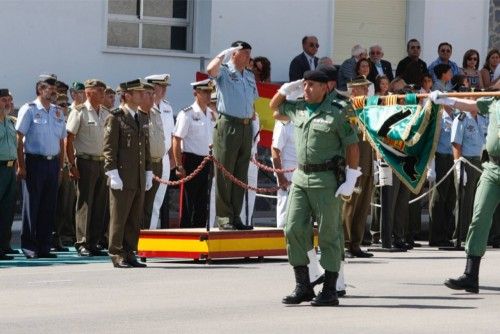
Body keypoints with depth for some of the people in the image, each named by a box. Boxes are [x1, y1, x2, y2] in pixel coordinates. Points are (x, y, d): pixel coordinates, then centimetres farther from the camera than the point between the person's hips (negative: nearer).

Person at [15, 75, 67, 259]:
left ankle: (44, 246, 12)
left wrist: (61, 166, 10)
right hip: (34, 161, -5)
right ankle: (29, 246, 2)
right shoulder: (29, 110, -4)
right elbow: (20, 139, -7)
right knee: (31, 204, -3)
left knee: (49, 207, 6)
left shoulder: (57, 112, 13)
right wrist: (21, 165, -13)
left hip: (53, 162, 5)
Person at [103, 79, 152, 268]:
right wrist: (113, 174, -16)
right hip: (122, 179, -7)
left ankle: (129, 253, 15)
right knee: (119, 218, -2)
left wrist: (148, 173, 16)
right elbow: (109, 148, -10)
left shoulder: (143, 119, 17)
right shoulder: (115, 118, -6)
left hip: (139, 180, 7)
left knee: (135, 220, 8)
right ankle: (117, 256, 3)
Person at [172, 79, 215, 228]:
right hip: (192, 160, -6)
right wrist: (179, 166, -15)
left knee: (203, 203, 9)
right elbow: (176, 140, -11)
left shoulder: (212, 115, 12)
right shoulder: (187, 115, -8)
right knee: (188, 203, -3)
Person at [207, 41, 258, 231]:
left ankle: (235, 216, 13)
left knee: (241, 175, 8)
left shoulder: (250, 76, 19)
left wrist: (252, 115, 15)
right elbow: (210, 70, -24)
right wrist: (224, 54, -16)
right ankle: (224, 217, -3)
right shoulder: (224, 72, -2)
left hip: (246, 127, 7)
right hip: (228, 125, -7)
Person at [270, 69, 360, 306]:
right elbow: (274, 107, 29)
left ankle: (329, 291, 4)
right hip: (300, 177, 6)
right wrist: (288, 87, 11)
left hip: (326, 180, -6)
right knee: (294, 230, 0)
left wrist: (351, 180, -12)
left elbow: (352, 145, -6)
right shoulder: (298, 109, 11)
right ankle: (303, 287, 9)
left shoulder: (336, 113, -7)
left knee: (328, 234, -1)